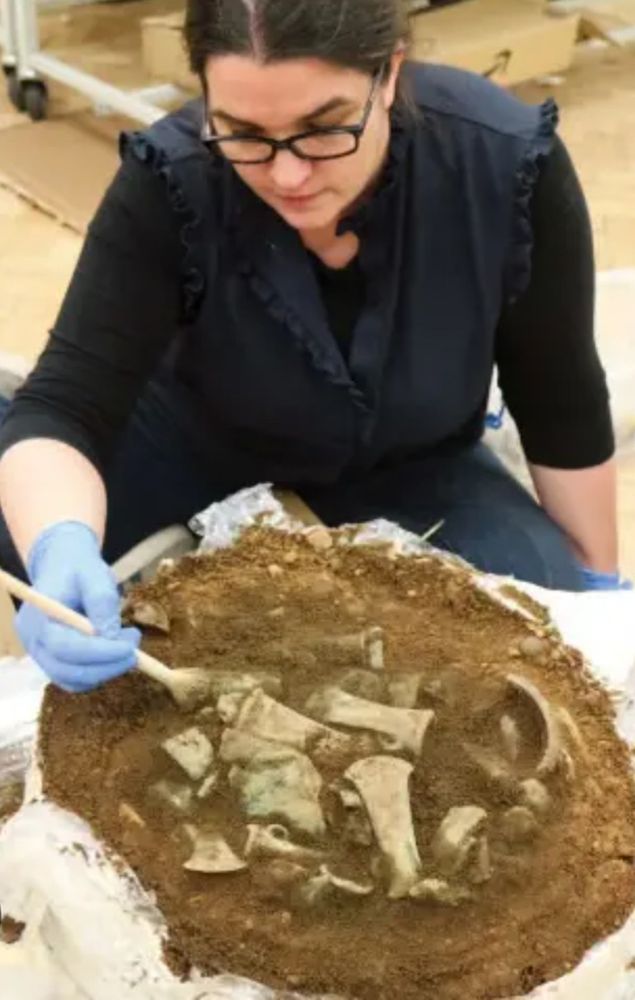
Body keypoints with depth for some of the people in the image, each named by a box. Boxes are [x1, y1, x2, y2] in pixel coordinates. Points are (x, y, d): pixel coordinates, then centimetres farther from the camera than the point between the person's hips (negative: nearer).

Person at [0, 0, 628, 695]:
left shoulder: (506, 162, -28)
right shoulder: (169, 183, -30)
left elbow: (560, 404, -15)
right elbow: (64, 403, -34)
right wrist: (61, 552, -57)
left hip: (411, 468, 1)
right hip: (205, 436, 0)